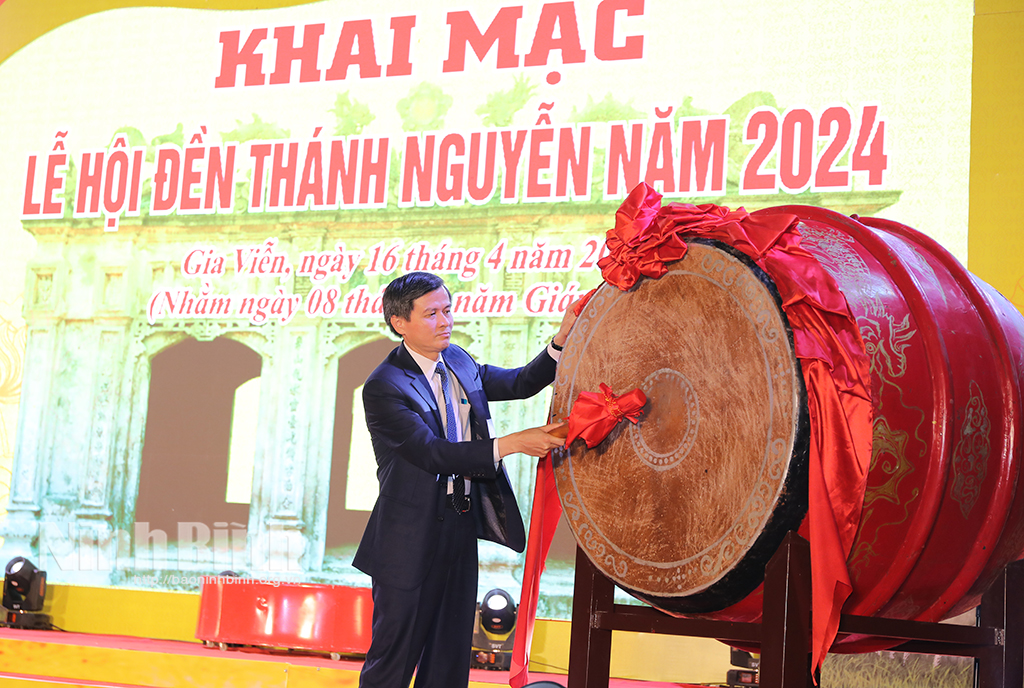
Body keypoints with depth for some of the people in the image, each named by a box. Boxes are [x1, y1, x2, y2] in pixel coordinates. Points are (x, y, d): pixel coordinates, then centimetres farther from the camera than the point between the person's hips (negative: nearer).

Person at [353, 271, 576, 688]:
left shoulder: (457, 361, 8)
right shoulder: (384, 387, -17)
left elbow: (520, 383, 15)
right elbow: (434, 453, -25)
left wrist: (562, 340, -2)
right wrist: (512, 444, -30)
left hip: (461, 528, 8)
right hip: (411, 541, -8)